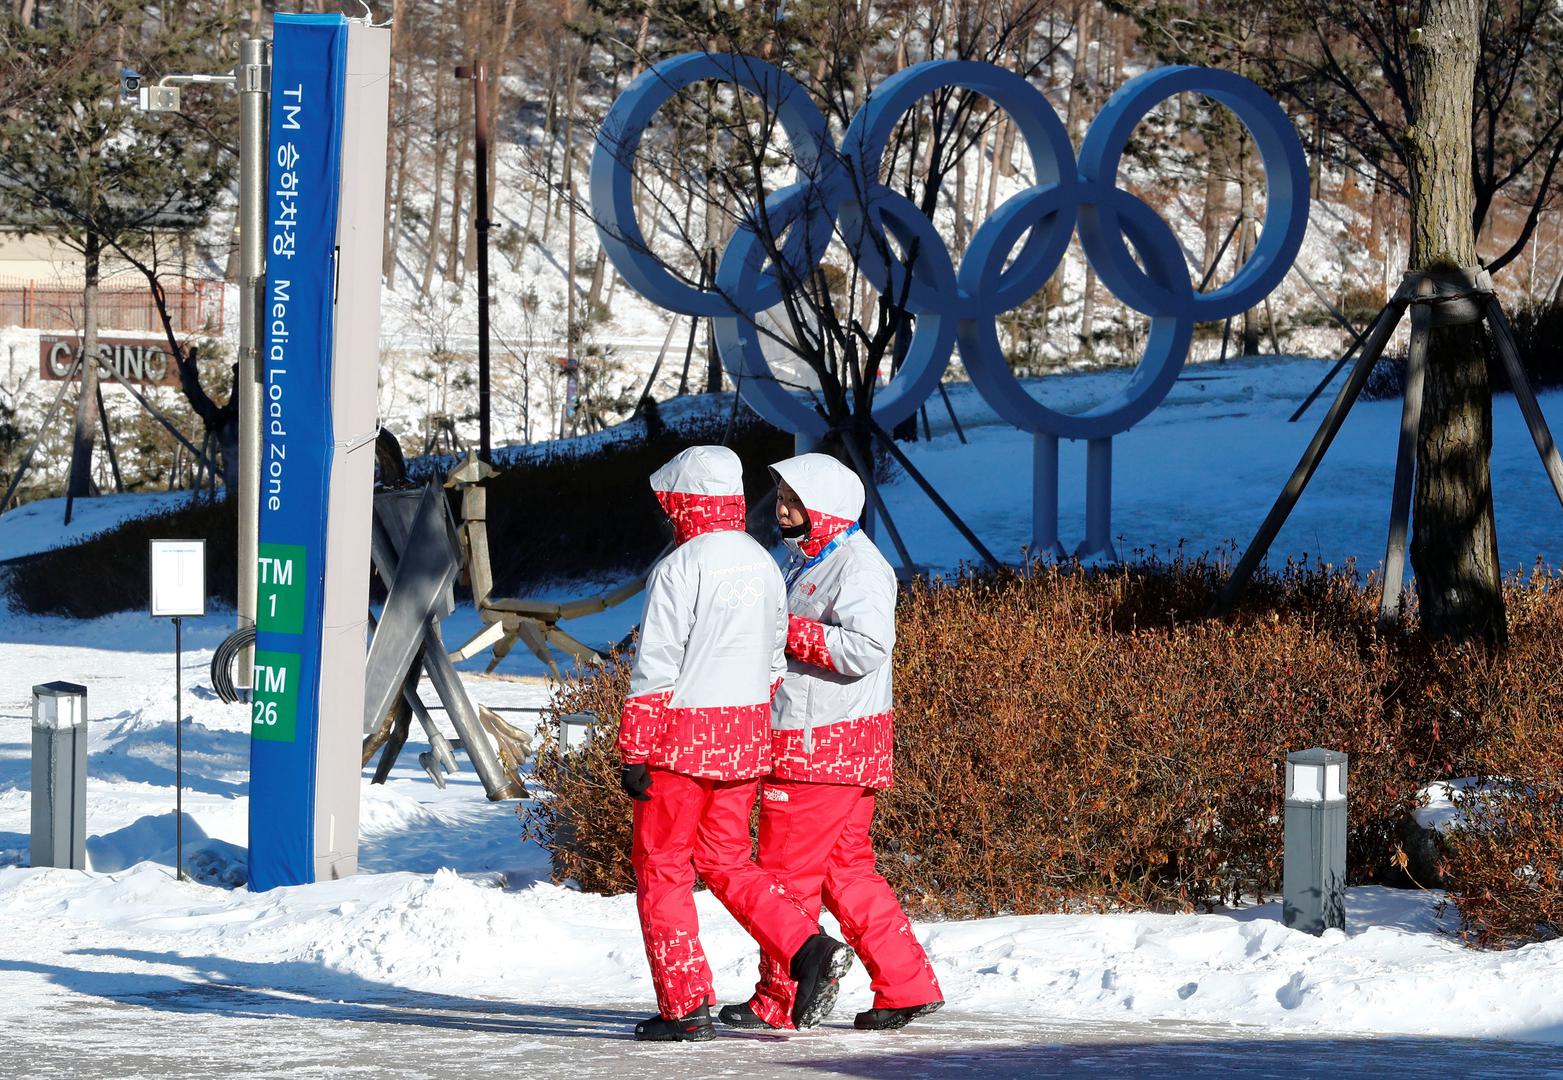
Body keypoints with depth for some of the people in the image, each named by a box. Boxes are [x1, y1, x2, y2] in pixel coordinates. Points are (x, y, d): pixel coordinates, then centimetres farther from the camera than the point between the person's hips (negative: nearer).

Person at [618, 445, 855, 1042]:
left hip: (683, 735, -7)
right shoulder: (763, 566, 10)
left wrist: (634, 752, -11)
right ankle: (809, 949, -3)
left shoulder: (680, 568, -13)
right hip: (747, 739, 7)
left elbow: (655, 669, -15)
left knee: (662, 864, 4)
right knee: (727, 861, 16)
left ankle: (685, 1004, 2)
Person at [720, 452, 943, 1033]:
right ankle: (908, 985, 13)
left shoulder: (858, 565, -15)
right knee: (846, 870, 12)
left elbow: (866, 649, -27)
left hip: (826, 747, -10)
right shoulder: (805, 559, 16)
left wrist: (786, 631, -22)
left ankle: (779, 1000, 5)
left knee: (790, 870, -3)